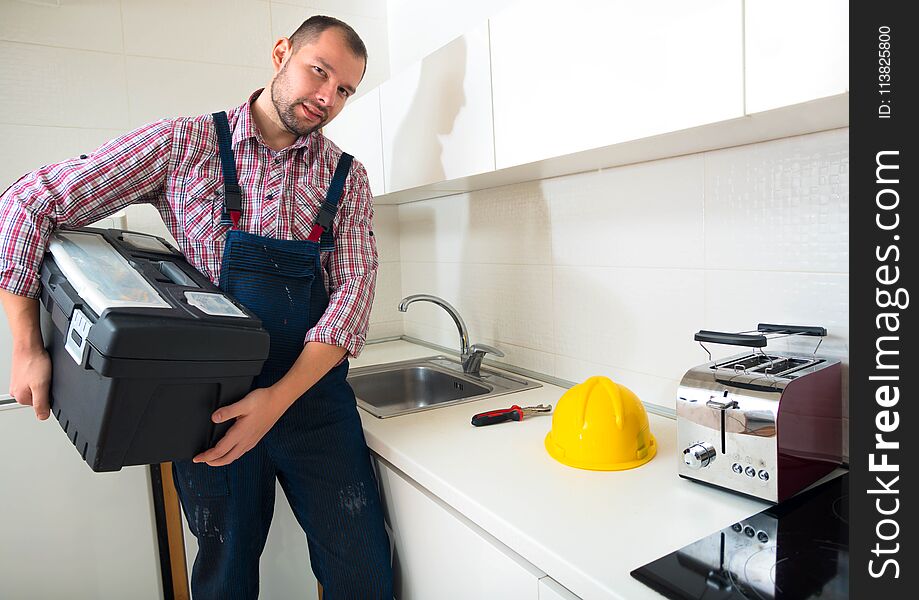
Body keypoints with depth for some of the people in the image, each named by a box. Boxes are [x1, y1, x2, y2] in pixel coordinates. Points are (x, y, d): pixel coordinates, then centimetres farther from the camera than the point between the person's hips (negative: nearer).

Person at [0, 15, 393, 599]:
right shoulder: (184, 144, -2)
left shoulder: (347, 177, 3)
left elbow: (354, 288, -7)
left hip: (314, 394, 2)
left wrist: (280, 397, -19)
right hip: (211, 402, -1)